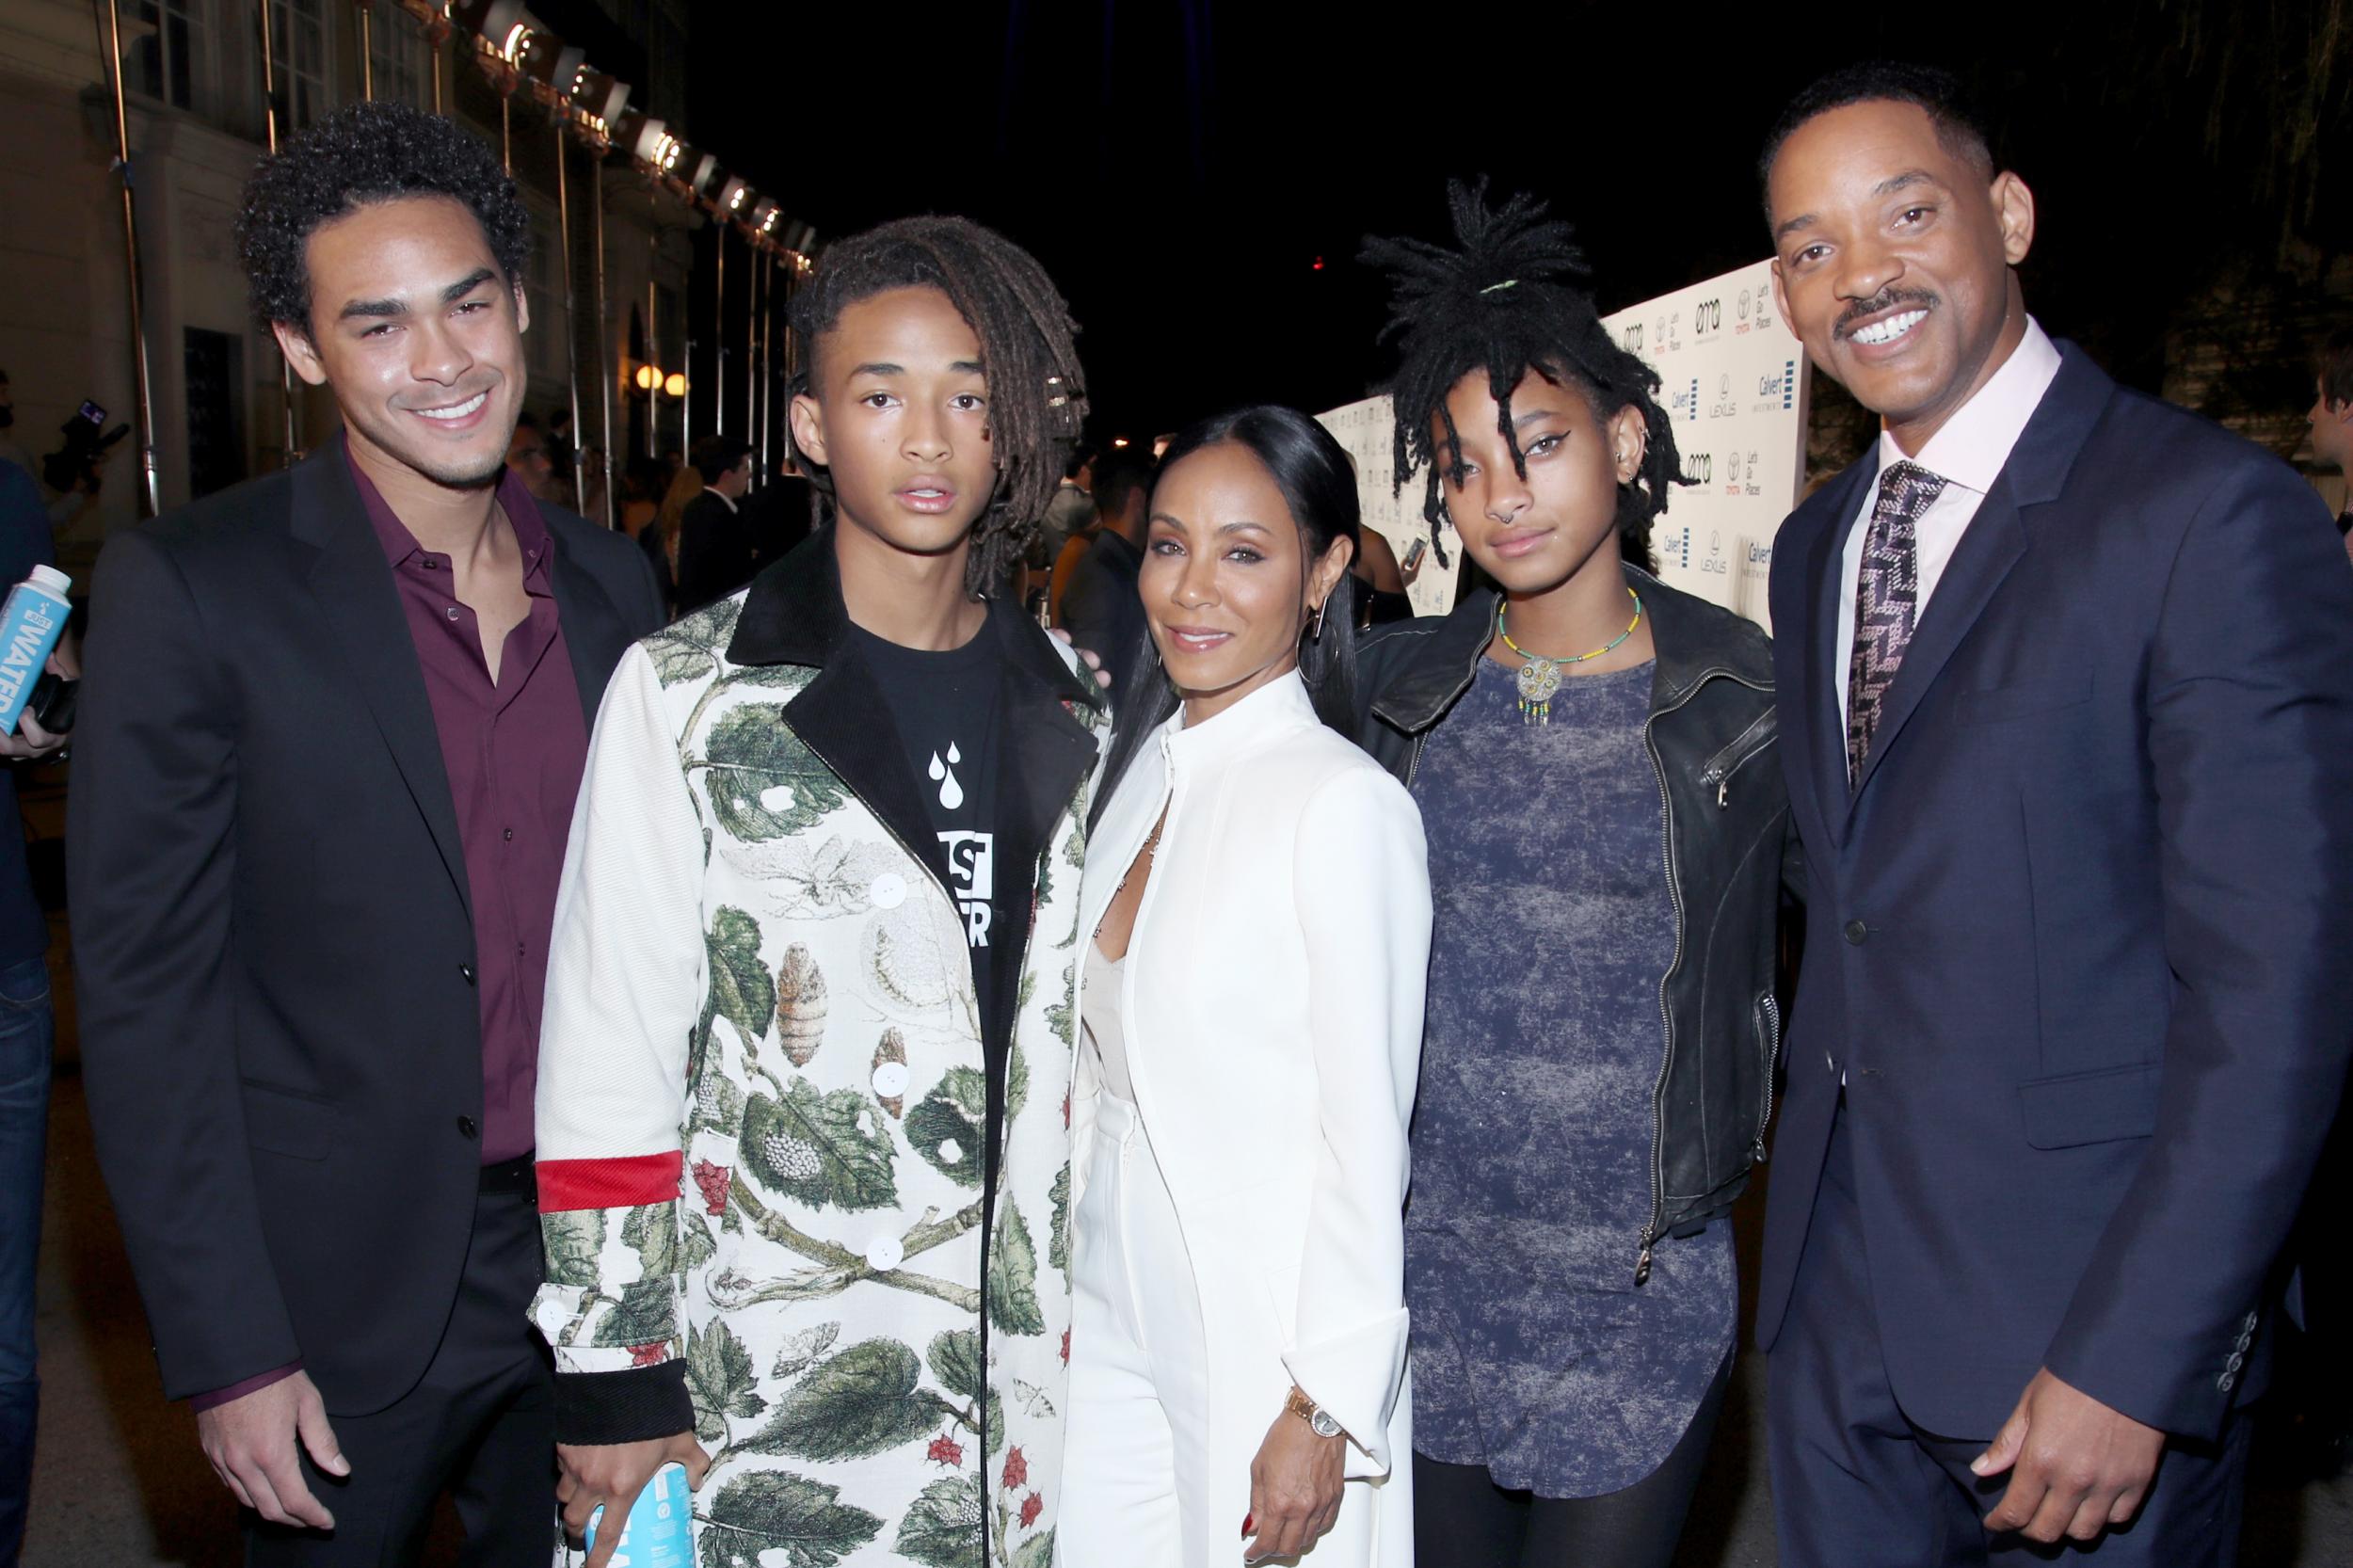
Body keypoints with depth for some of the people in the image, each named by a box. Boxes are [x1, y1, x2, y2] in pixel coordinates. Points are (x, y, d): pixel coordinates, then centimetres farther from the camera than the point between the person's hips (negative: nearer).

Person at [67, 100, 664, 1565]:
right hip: (344, 1299, -4)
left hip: (590, 1265, 4)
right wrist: (228, 1352, -12)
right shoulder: (191, 589, -12)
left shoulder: (615, 584, 2)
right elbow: (146, 993, -11)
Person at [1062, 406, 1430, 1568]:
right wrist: (1061, 1274, 11)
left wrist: (1324, 1411, -13)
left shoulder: (1348, 804, -17)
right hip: (1110, 1317, 6)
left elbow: (1367, 1135, -15)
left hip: (1267, 1333, -6)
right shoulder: (1141, 769, 5)